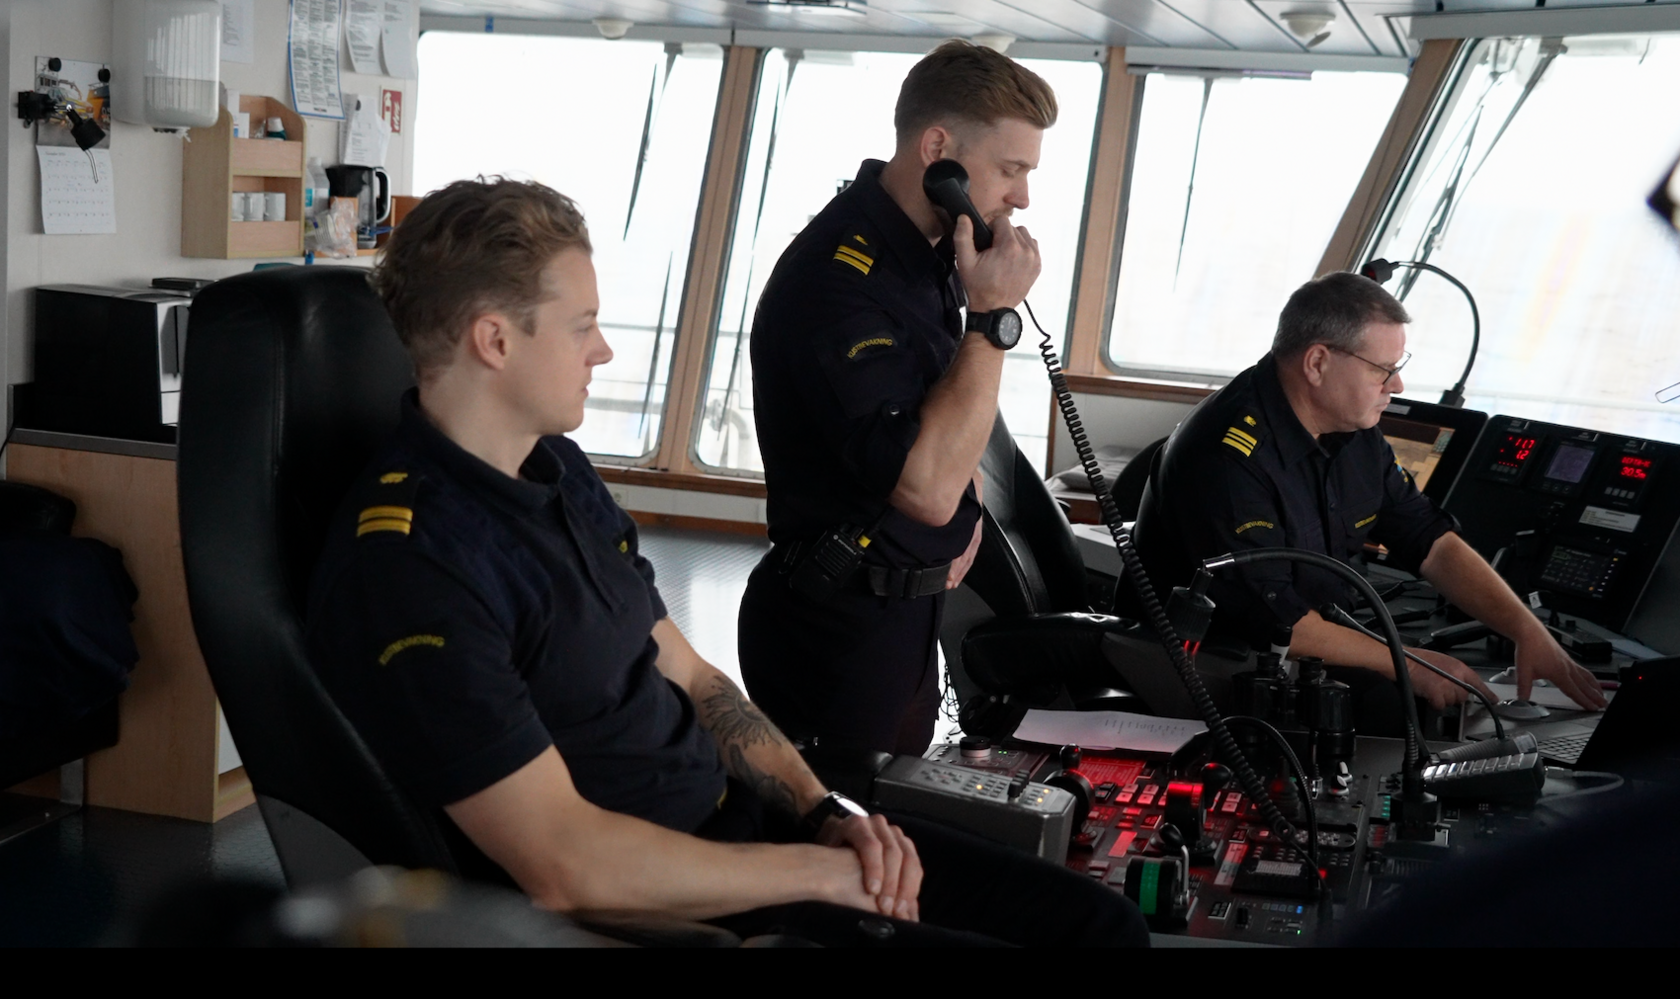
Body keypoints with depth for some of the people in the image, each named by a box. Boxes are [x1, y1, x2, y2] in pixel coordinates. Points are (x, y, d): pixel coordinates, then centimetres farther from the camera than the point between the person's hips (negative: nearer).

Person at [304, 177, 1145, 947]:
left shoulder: (557, 470, 9)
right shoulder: (406, 564, -21)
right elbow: (565, 865, -24)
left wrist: (826, 811, -1)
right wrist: (821, 870, -15)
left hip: (739, 822, 9)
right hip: (653, 904, -9)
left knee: (1100, 919, 0)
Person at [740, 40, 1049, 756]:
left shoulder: (930, 251, 5)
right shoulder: (839, 279, -26)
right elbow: (927, 488, -32)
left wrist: (967, 496, 6)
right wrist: (993, 316, -26)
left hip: (909, 609, 9)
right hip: (838, 627, -9)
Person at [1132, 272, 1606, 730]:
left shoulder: (1355, 435, 4)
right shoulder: (1229, 454, -24)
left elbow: (1432, 542, 10)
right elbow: (1270, 620, -27)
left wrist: (1528, 630, -3)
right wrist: (1409, 665, -21)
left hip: (1313, 650, 8)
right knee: (1394, 706, -26)